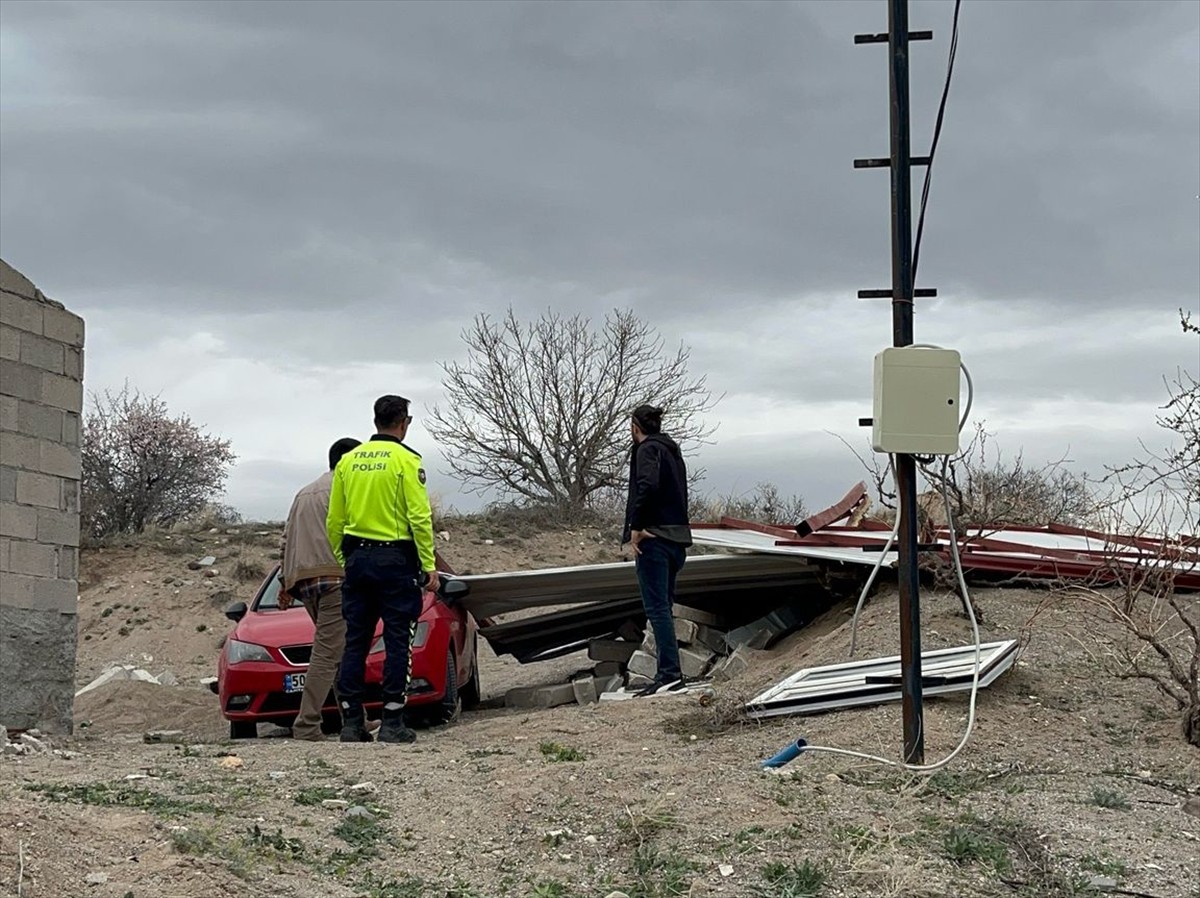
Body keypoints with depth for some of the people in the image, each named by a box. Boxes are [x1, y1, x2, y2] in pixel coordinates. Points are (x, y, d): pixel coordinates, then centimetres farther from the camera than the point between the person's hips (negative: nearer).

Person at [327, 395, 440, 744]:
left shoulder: (348, 460, 9)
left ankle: (351, 722, 8)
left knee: (355, 642, 8)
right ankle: (392, 724, -2)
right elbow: (420, 517, -13)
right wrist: (430, 565, -9)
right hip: (396, 560, -5)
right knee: (398, 642, 0)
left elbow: (334, 522, 10)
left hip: (356, 558, 5)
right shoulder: (406, 460, -7)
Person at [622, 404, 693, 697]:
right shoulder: (672, 451, 20)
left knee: (656, 607, -9)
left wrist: (636, 527, -19)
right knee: (663, 607, 13)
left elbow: (648, 485, -24)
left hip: (654, 538, -9)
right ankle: (668, 674, 12)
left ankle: (670, 674, -14)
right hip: (678, 537, 9)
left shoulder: (648, 449, -7)